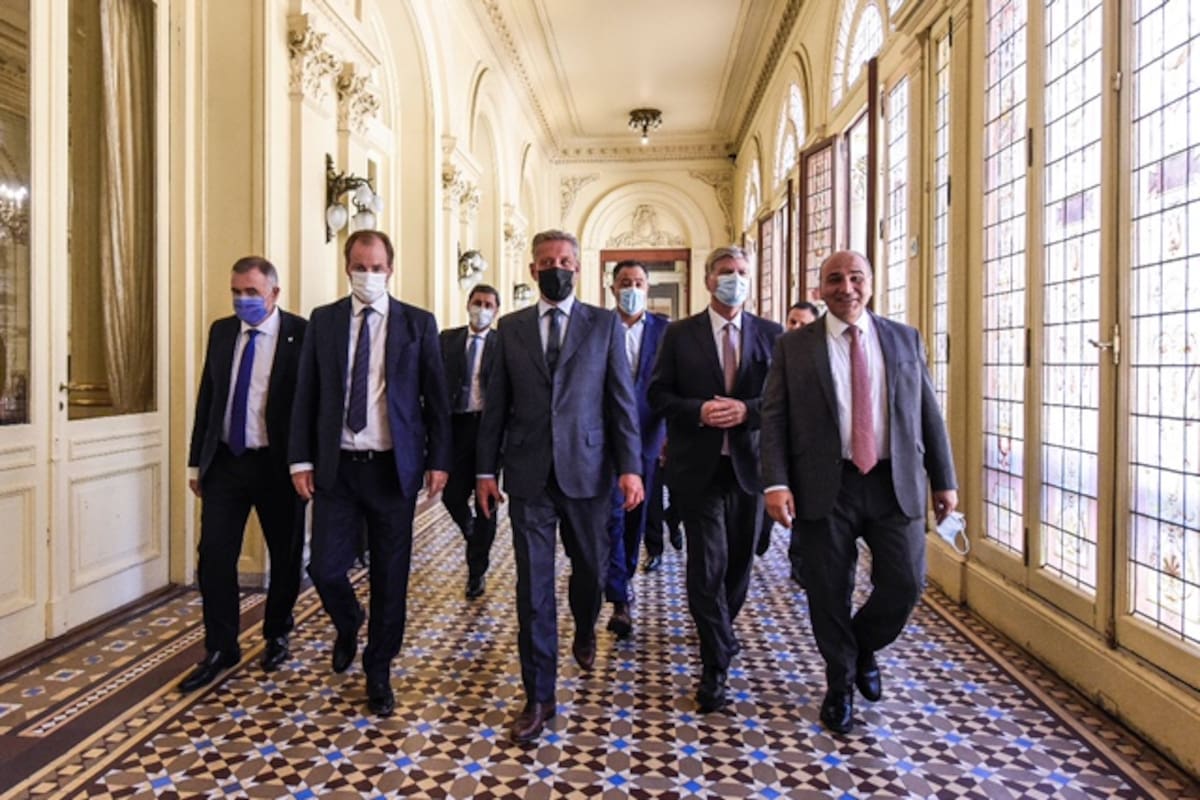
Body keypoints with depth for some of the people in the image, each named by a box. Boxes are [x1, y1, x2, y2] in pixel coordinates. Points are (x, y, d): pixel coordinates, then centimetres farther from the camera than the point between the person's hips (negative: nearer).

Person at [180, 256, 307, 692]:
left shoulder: (301, 333, -10)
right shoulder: (221, 331, 7)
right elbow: (206, 396, 12)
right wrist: (196, 460, 11)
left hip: (278, 463, -4)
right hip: (225, 461, 4)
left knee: (285, 556, 11)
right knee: (213, 556, 2)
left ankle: (277, 636, 33)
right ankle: (220, 649, 19)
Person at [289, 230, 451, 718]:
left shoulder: (418, 323, 1)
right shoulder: (323, 321, 6)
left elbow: (436, 397, 0)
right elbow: (306, 394, 6)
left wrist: (438, 460, -4)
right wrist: (301, 459, 0)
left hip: (394, 467, -1)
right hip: (336, 467, 2)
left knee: (390, 576, 7)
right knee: (325, 568, 3)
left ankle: (378, 673, 28)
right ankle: (348, 627, 39)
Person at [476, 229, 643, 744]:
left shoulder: (604, 325, 3)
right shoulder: (511, 328, 7)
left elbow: (622, 400, 0)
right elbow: (495, 404, 7)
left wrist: (630, 466, -7)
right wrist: (485, 470, 4)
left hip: (586, 469, 0)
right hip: (528, 472, 0)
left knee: (590, 567, 16)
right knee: (533, 585, 3)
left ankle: (584, 633, 50)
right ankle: (539, 696, 17)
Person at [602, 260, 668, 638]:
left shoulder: (665, 329, 4)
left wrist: (672, 435, -1)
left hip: (647, 436, 2)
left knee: (636, 514, 13)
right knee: (612, 514, -8)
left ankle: (623, 579, 34)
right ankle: (620, 600, -3)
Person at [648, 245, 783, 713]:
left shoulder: (771, 335, 4)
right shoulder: (679, 334, 1)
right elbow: (658, 394, -1)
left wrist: (748, 410, -18)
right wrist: (699, 410, -18)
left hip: (750, 464, 3)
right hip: (698, 465, -2)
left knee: (739, 560, 17)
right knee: (708, 564, -4)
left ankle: (720, 631, 44)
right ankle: (715, 665, 11)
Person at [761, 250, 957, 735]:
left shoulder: (905, 339, 9)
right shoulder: (793, 346, 2)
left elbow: (928, 412, 10)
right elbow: (774, 418, -3)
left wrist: (944, 480, 7)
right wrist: (776, 484, -14)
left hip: (895, 483, 2)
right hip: (825, 487, -2)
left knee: (905, 583, 1)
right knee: (829, 593, 7)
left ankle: (864, 648, 34)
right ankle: (840, 684, 31)